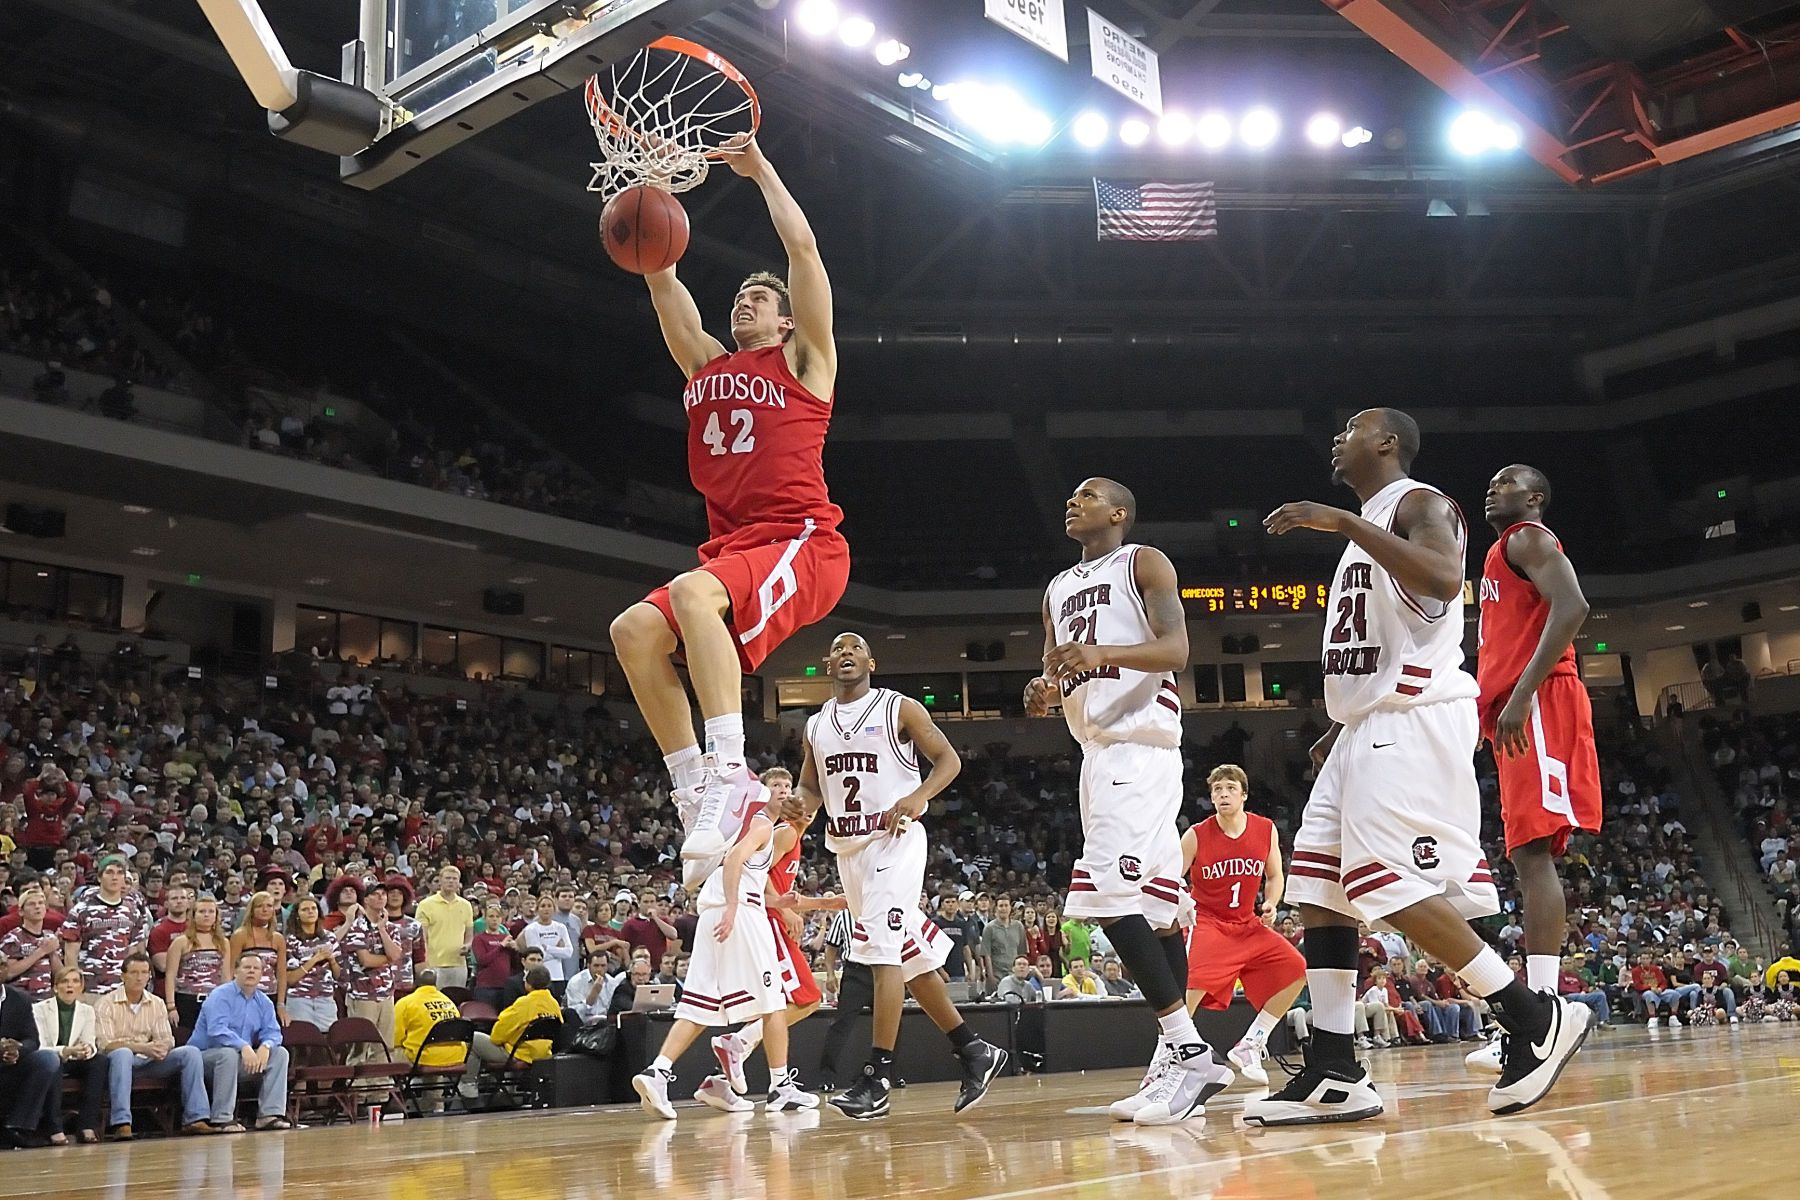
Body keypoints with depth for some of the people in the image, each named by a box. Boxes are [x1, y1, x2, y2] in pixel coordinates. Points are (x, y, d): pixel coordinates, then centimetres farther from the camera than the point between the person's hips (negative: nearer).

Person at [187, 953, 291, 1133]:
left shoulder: (264, 1002, 9)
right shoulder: (220, 995, -12)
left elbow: (272, 1031, 2)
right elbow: (217, 1030, -27)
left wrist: (265, 1046, -23)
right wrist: (243, 1047, -39)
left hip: (245, 1058, 7)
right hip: (205, 1056, -7)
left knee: (280, 1052, -9)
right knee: (229, 1053, -38)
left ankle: (270, 1113, -15)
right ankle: (221, 1119, -34)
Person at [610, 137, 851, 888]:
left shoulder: (802, 360, 9)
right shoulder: (705, 365, 24)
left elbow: (802, 248, 1)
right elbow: (659, 273, 22)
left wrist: (761, 170, 7)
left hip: (802, 544, -7)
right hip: (733, 549, 7)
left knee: (692, 594, -33)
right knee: (634, 631, -13)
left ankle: (728, 774, -38)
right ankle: (695, 788, -10)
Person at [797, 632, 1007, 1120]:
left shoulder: (900, 708, -1)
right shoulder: (816, 725, 14)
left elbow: (948, 759, -3)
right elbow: (809, 786, 21)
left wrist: (917, 797, -21)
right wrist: (804, 805, -3)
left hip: (894, 841, -6)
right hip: (848, 849, 7)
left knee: (882, 950, -18)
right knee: (911, 959, 10)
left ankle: (877, 1079, -17)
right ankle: (974, 1052, 21)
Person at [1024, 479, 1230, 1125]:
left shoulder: (1144, 563, 1)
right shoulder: (1058, 588, 23)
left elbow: (1175, 649, -12)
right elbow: (1056, 672, 23)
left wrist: (1103, 653, -29)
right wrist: (1043, 692, -2)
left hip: (1140, 742, -8)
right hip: (1097, 749, 8)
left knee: (1108, 892, -20)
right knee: (1154, 899, 8)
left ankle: (1188, 1052, -15)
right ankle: (1182, 1055, 13)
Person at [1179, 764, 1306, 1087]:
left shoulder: (1266, 830, -2)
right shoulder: (1196, 836, -12)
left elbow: (1274, 876, 12)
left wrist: (1270, 904, -6)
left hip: (1247, 924, 5)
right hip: (1206, 922, -5)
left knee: (1296, 969, -6)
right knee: (1191, 984, -28)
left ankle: (1248, 1048, 5)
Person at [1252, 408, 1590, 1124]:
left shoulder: (1418, 503, -5)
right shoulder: (1364, 530, 25)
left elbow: (1444, 580, -27)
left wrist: (1345, 523, -26)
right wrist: (1336, 729, 21)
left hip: (1414, 718, -10)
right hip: (1365, 726, 10)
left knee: (1394, 886, -16)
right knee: (1318, 887, 3)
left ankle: (1537, 1022, -4)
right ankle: (1333, 1076, 3)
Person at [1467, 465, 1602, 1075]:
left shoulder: (1528, 539, 0)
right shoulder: (1504, 558, 30)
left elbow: (1572, 607, -17)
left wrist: (1521, 695, -24)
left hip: (1539, 706, -11)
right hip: (1518, 715, 11)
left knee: (1533, 851, -18)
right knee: (1528, 855, 5)